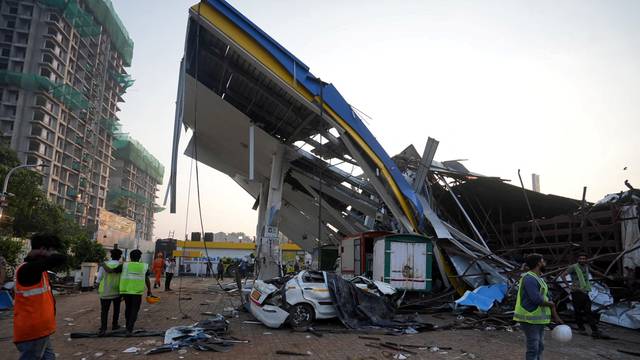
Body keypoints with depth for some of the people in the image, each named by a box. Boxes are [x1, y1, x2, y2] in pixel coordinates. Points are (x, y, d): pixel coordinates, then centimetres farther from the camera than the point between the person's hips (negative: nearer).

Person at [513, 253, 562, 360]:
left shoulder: (539, 279, 14)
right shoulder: (529, 278, -20)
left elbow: (548, 298, 14)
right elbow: (537, 300, -28)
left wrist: (556, 317, 10)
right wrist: (551, 304, -8)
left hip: (538, 319, 10)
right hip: (530, 319, -10)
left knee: (539, 347, 16)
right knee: (533, 348, -5)